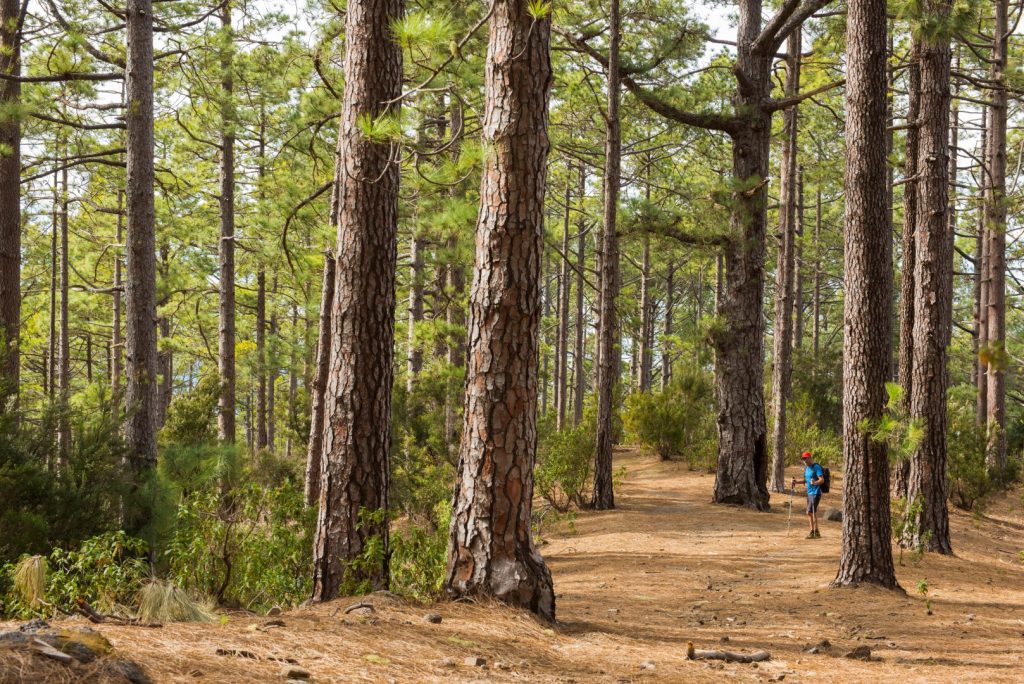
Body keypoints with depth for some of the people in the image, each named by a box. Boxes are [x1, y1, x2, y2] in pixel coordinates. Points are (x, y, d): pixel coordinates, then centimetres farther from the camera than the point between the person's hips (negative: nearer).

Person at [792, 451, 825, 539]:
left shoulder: (816, 467, -12)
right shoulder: (806, 468, 14)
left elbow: (822, 479, -20)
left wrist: (815, 483, -38)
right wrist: (796, 481, 9)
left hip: (816, 493, -9)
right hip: (809, 493, 9)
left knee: (811, 512, -12)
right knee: (809, 513, 11)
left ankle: (815, 532, -8)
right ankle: (813, 532, 18)